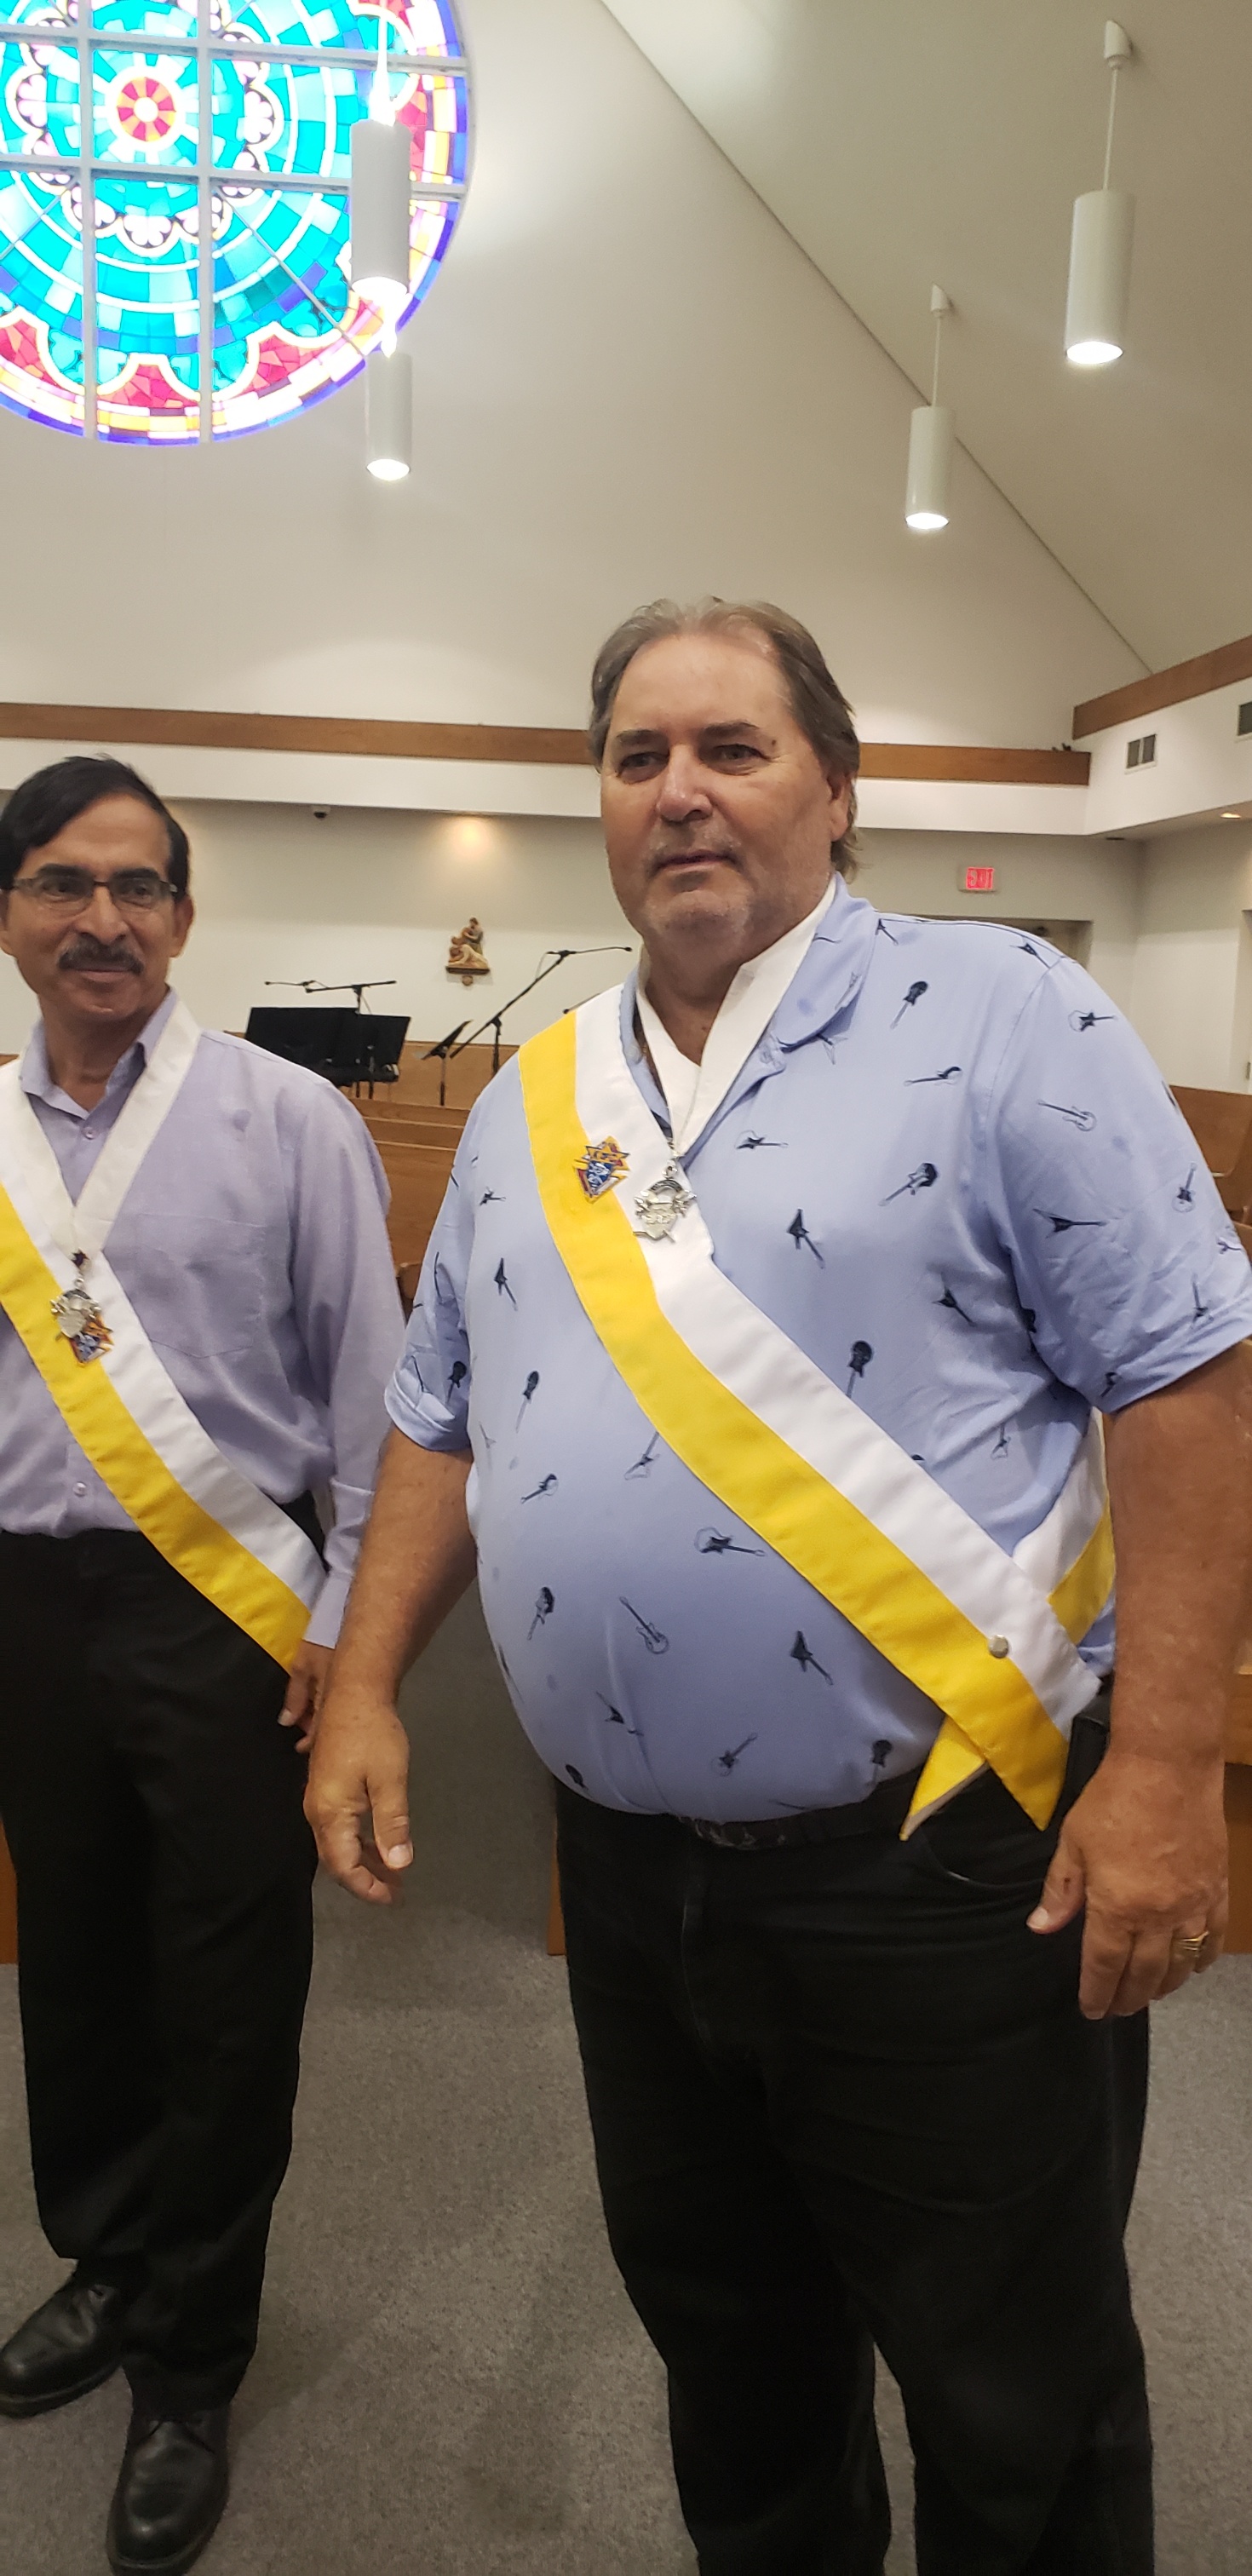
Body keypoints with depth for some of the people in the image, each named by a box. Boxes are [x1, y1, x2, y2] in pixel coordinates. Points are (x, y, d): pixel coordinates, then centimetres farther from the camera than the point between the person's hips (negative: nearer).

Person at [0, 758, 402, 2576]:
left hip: (223, 1606, -4)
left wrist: (346, 1624, -7)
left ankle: (188, 2374, 30)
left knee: (224, 2006, 7)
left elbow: (371, 1385, -5)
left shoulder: (289, 1119, -7)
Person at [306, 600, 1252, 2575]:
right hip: (631, 1871, 6)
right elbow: (446, 1424, 14)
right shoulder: (532, 1101, 9)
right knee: (723, 2343, 26)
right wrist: (366, 1687, 5)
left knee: (1019, 2415, 14)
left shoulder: (998, 1019, -8)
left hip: (938, 1864, -5)